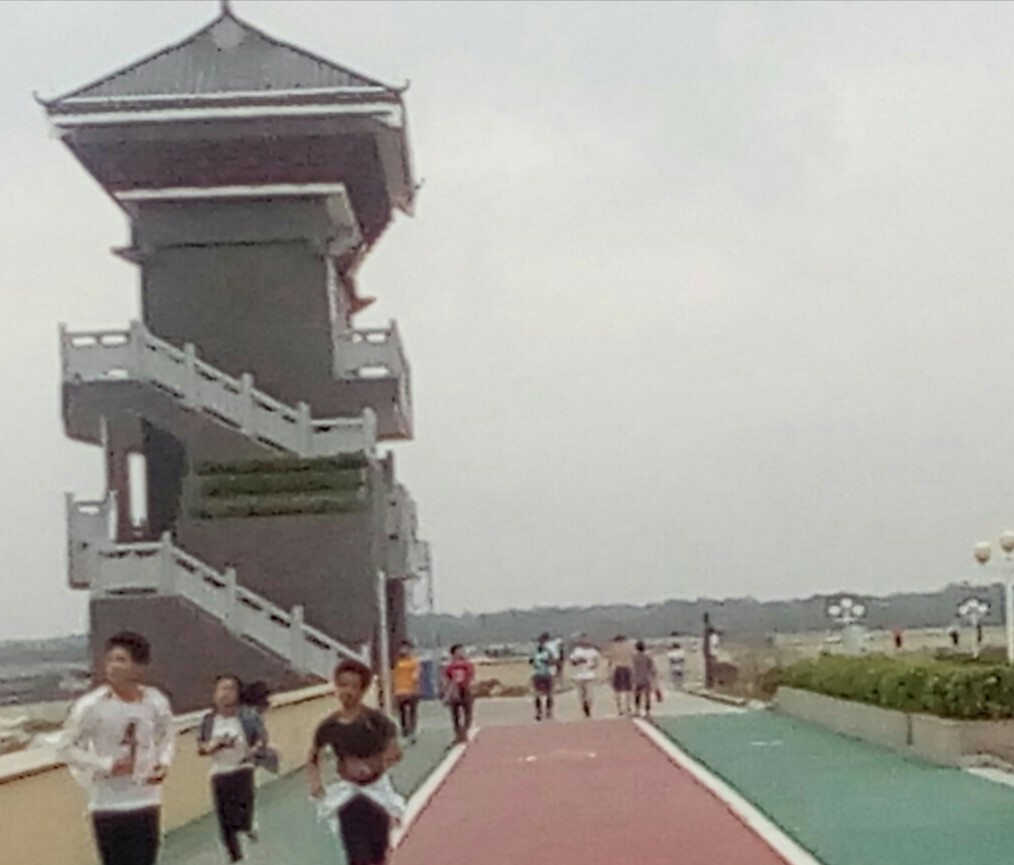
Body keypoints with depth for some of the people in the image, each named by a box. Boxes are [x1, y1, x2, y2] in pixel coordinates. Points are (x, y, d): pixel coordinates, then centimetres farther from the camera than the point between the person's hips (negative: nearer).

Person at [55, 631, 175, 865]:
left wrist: (163, 762, -4)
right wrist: (105, 765, -18)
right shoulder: (91, 705, -15)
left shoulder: (156, 702, -4)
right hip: (107, 805, -3)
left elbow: (167, 736, 15)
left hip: (146, 802, 3)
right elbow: (65, 745, -8)